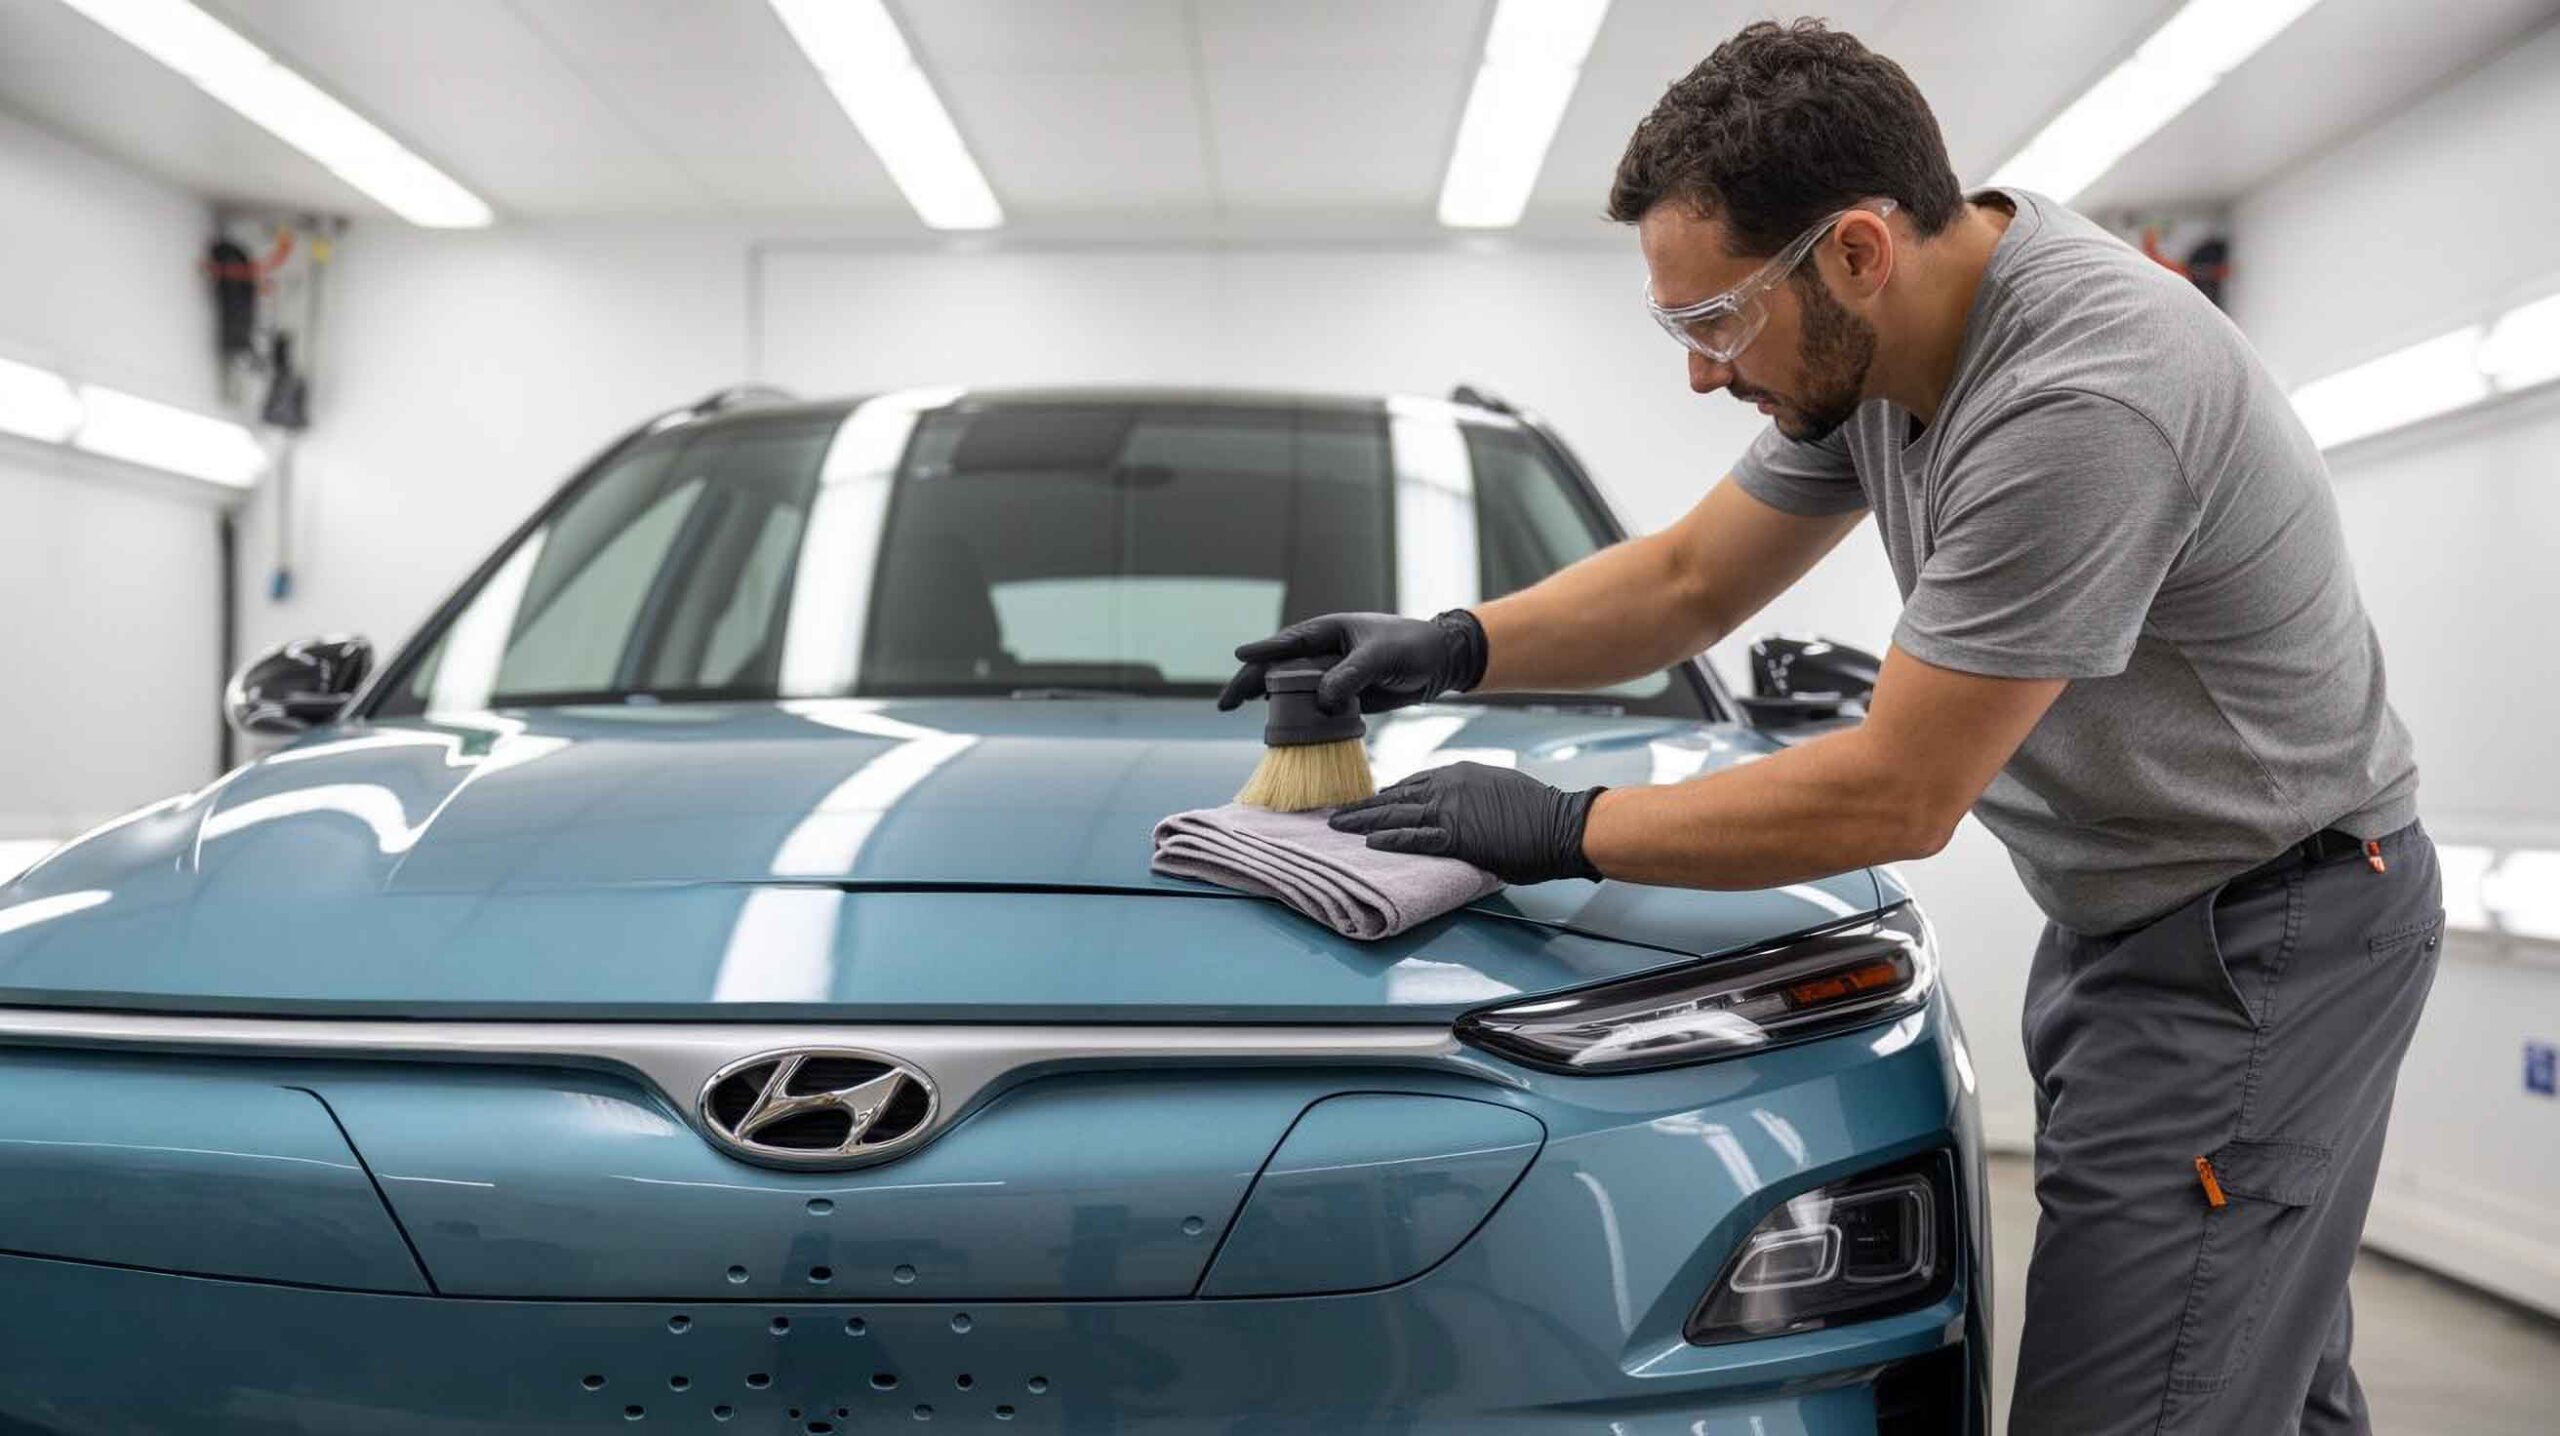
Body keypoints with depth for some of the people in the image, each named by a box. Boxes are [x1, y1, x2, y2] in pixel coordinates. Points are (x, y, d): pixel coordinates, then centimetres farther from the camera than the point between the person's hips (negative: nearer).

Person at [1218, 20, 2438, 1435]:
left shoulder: (2084, 397, -31)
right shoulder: (1871, 347, -3)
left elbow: (1896, 799, -26)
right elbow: (1689, 577, 11)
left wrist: (1564, 828, -16)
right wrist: (1454, 646, -3)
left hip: (2259, 932, -9)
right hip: (2122, 911, 9)